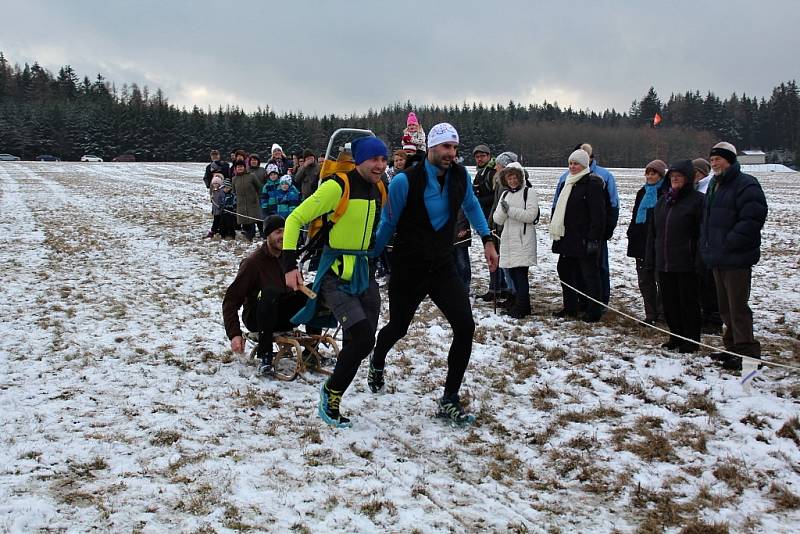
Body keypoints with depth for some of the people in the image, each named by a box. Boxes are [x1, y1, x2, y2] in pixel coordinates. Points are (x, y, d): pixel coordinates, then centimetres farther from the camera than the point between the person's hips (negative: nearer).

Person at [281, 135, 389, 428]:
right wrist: (290, 265, -19)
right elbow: (295, 219, -14)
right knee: (363, 338, -19)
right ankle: (331, 391, 5)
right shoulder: (338, 186, -16)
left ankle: (331, 400, 25)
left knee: (361, 343, 5)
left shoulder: (378, 188, 5)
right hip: (335, 275, -7)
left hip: (363, 273, 7)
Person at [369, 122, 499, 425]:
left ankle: (449, 401, 0)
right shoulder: (405, 181, -19)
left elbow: (471, 206, 17)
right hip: (407, 270, -3)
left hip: (443, 268, 4)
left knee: (465, 327, -14)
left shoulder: (460, 176, -4)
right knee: (398, 328, 14)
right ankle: (376, 364, 53)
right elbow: (387, 224, -7)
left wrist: (487, 241, 13)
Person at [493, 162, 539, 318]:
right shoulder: (505, 194, 17)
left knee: (520, 273, -9)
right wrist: (503, 210, -11)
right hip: (508, 239, 6)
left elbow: (531, 215, -14)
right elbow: (498, 219, 10)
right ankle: (521, 303, 19)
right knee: (512, 273, 8)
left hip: (523, 240, -6)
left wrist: (510, 210, -16)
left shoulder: (529, 192, -2)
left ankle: (521, 308, -4)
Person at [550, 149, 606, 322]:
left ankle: (594, 312, 5)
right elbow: (559, 209, 23)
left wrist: (593, 238, -20)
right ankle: (570, 308, 25)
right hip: (567, 238, 9)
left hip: (584, 240, -9)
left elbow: (598, 214, -16)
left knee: (589, 274, -2)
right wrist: (555, 229, 16)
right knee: (565, 270, 13)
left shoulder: (592, 183, -10)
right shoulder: (567, 183, 16)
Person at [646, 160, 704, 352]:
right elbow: (652, 231, 16)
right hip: (664, 263, 6)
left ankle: (691, 341, 15)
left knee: (688, 302, 3)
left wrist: (699, 261, -17)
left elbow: (703, 233, -12)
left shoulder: (697, 200, -7)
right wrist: (650, 257, 11)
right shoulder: (663, 200, 14)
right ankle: (676, 337, 26)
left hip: (686, 264, -6)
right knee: (669, 302, 12)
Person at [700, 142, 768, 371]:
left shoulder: (746, 185, -12)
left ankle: (747, 354, -1)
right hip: (717, 259, 9)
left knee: (737, 307, -7)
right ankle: (733, 347, 26)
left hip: (736, 259, -9)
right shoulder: (714, 185, 18)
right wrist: (706, 245, 16)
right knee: (725, 307, 15)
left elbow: (753, 219, -21)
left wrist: (729, 242, -21)